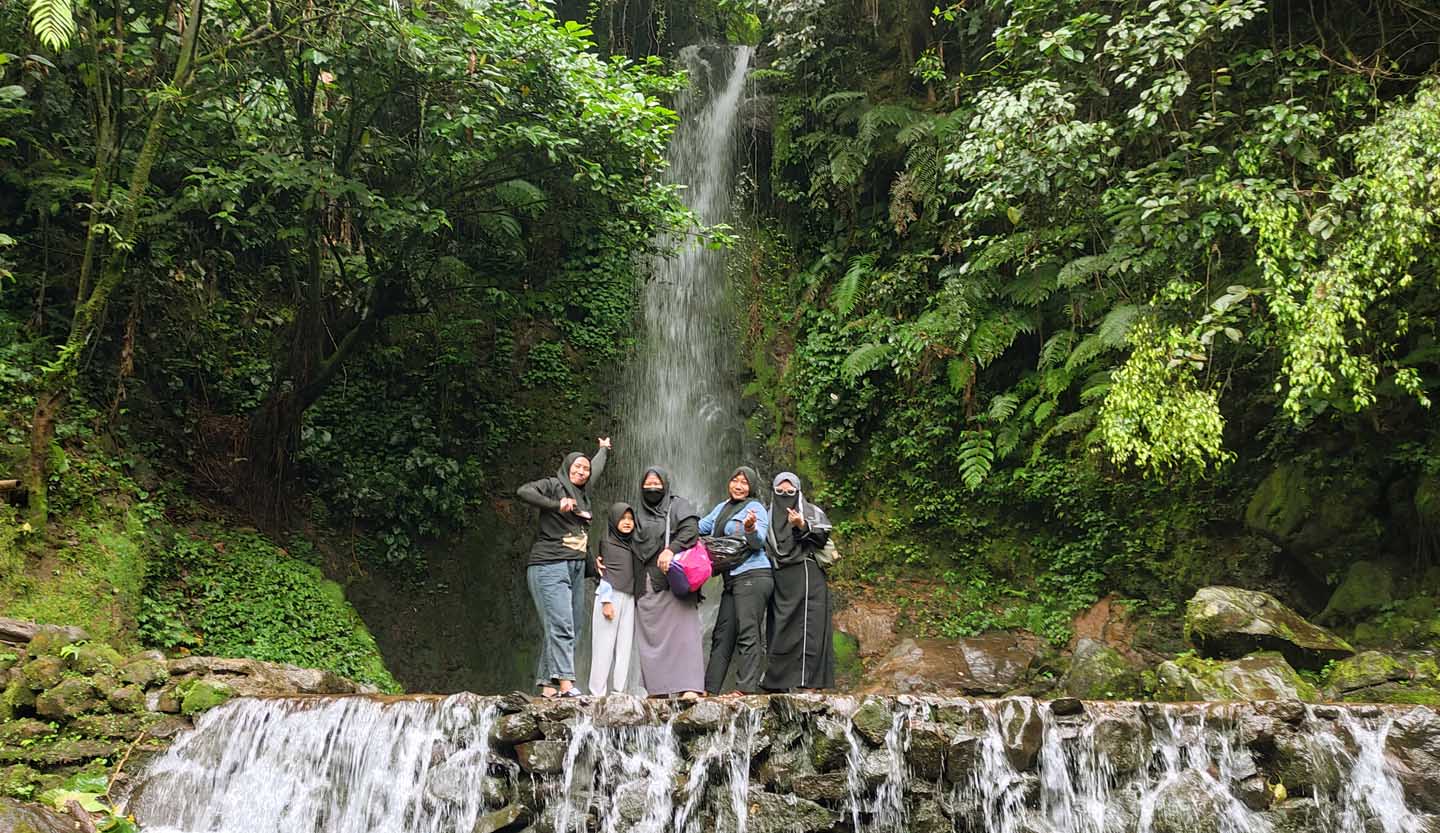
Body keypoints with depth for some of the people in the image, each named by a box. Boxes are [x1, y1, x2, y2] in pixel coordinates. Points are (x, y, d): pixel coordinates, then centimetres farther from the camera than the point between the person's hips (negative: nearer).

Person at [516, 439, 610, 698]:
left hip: (576, 568, 8)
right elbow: (524, 491, -17)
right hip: (550, 566, -8)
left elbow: (596, 469, 41)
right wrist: (556, 505, -19)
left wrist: (603, 450, 57)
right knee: (560, 624, -17)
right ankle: (565, 682, -25)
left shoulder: (583, 493, 21)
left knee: (570, 628, 1)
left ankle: (548, 685, 1)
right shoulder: (553, 485, 1)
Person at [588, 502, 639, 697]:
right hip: (611, 597, -6)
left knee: (625, 646, 0)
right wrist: (606, 601, -11)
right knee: (605, 646, -6)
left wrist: (637, 599, 14)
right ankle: (598, 692, -4)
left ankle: (620, 691, 0)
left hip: (629, 599, 6)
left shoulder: (631, 544, 18)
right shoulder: (607, 542, 2)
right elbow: (604, 573, -4)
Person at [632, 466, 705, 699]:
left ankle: (690, 686, -18)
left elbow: (690, 529, -11)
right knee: (651, 636, 0)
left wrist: (671, 549, -25)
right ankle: (658, 688, 2)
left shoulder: (677, 505, 7)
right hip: (648, 586, 5)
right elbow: (633, 548, 30)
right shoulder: (640, 514, 22)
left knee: (681, 631, -12)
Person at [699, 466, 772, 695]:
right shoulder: (722, 508, 19)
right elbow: (700, 527, 28)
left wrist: (750, 528, -33)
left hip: (753, 576, -8)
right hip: (732, 579, 8)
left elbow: (759, 542, -13)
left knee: (748, 635, -11)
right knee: (722, 636, 9)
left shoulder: (755, 508, -3)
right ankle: (709, 689, 13)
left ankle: (746, 688, -12)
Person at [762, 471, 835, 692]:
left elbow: (822, 537, -6)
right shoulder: (769, 517, 20)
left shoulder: (811, 511, 9)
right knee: (779, 630, 0)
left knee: (807, 629, -10)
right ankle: (779, 685, 0)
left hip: (806, 576, -4)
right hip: (779, 580, 4)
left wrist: (802, 527, -23)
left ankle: (809, 683, -14)